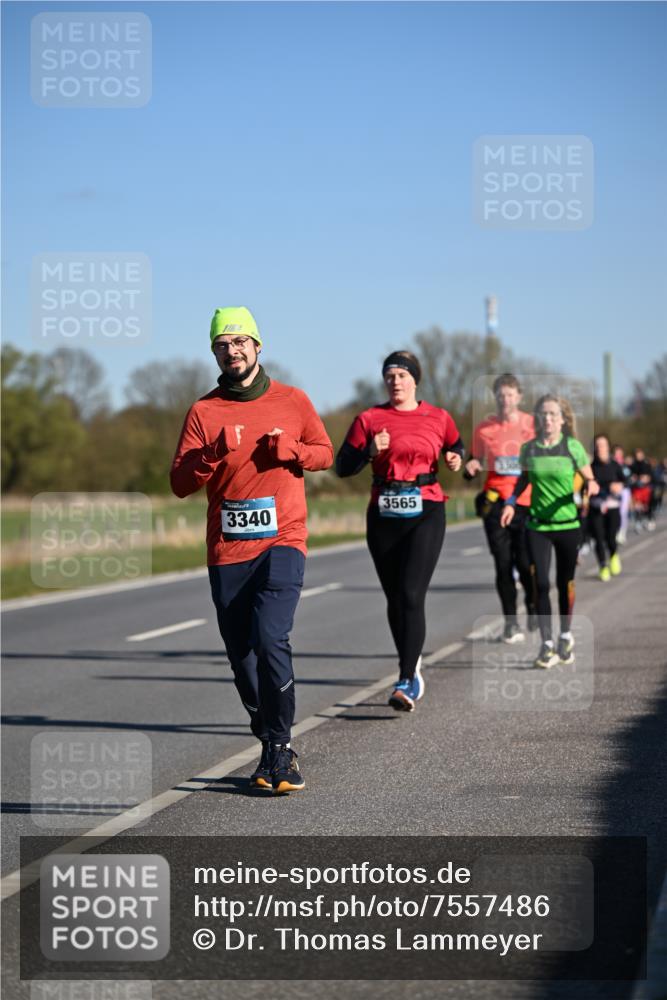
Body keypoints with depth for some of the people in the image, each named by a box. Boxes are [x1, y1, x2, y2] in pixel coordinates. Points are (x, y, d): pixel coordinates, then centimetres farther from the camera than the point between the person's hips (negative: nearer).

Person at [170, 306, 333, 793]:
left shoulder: (292, 401, 6)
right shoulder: (204, 411, 4)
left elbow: (325, 453, 16)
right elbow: (181, 483, 0)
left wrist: (291, 451, -5)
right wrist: (215, 452, -18)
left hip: (283, 541, -2)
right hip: (227, 550, 2)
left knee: (270, 639, -21)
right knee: (242, 657, 6)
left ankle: (280, 747, -10)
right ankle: (274, 750, 25)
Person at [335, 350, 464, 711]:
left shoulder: (438, 418, 5)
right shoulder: (369, 419, 3)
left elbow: (456, 445, 24)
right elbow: (343, 465, 2)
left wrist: (455, 459, 2)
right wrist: (370, 451, -15)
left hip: (425, 513, -2)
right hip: (384, 515, 2)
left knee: (411, 596, -14)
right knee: (395, 599, 10)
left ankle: (406, 683, -17)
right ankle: (412, 667, 31)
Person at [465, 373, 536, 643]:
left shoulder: (533, 424, 3)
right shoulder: (483, 429, 5)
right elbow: (476, 462, 16)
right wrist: (471, 468, -7)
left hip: (527, 501, -1)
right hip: (495, 501, 1)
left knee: (525, 562, -7)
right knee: (503, 564, -2)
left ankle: (534, 607, 20)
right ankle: (511, 622, 8)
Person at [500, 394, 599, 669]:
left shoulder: (572, 447, -3)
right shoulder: (528, 449, 1)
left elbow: (589, 478, 4)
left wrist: (591, 487, -18)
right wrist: (511, 502, 4)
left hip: (568, 524, -1)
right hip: (538, 525, 1)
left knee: (565, 583, 7)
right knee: (540, 583, -7)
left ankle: (566, 636, 27)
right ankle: (547, 644, -1)